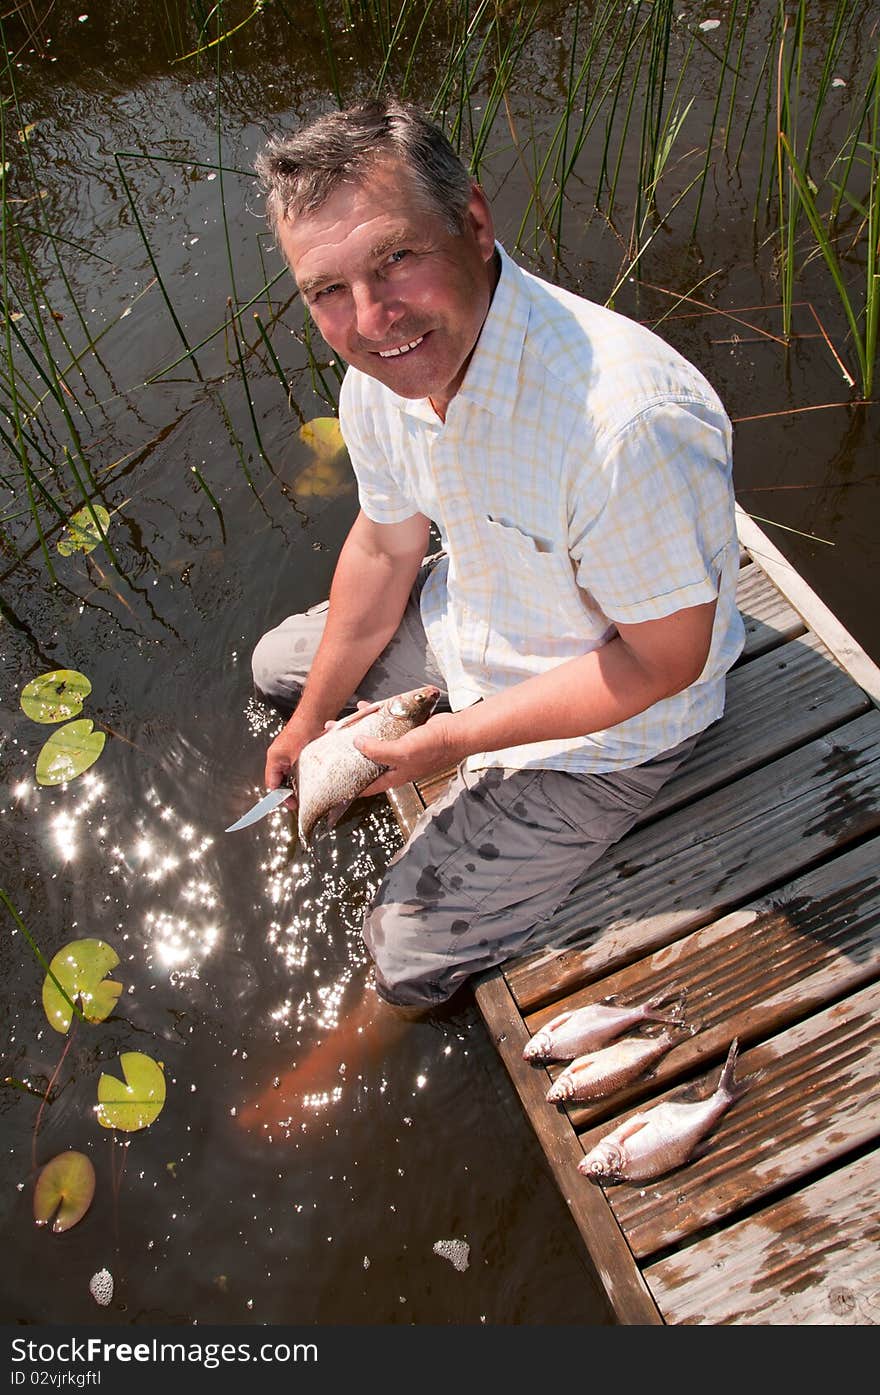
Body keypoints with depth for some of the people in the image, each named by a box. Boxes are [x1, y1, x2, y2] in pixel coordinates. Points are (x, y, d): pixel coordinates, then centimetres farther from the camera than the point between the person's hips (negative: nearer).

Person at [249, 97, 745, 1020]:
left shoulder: (625, 420, -41)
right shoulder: (378, 373, -15)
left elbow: (666, 661, -28)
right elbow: (386, 545, 1)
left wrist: (459, 736, -22)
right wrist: (311, 723, 9)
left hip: (604, 726, -6)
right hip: (473, 623, 7)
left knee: (409, 963, -1)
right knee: (280, 669, 23)